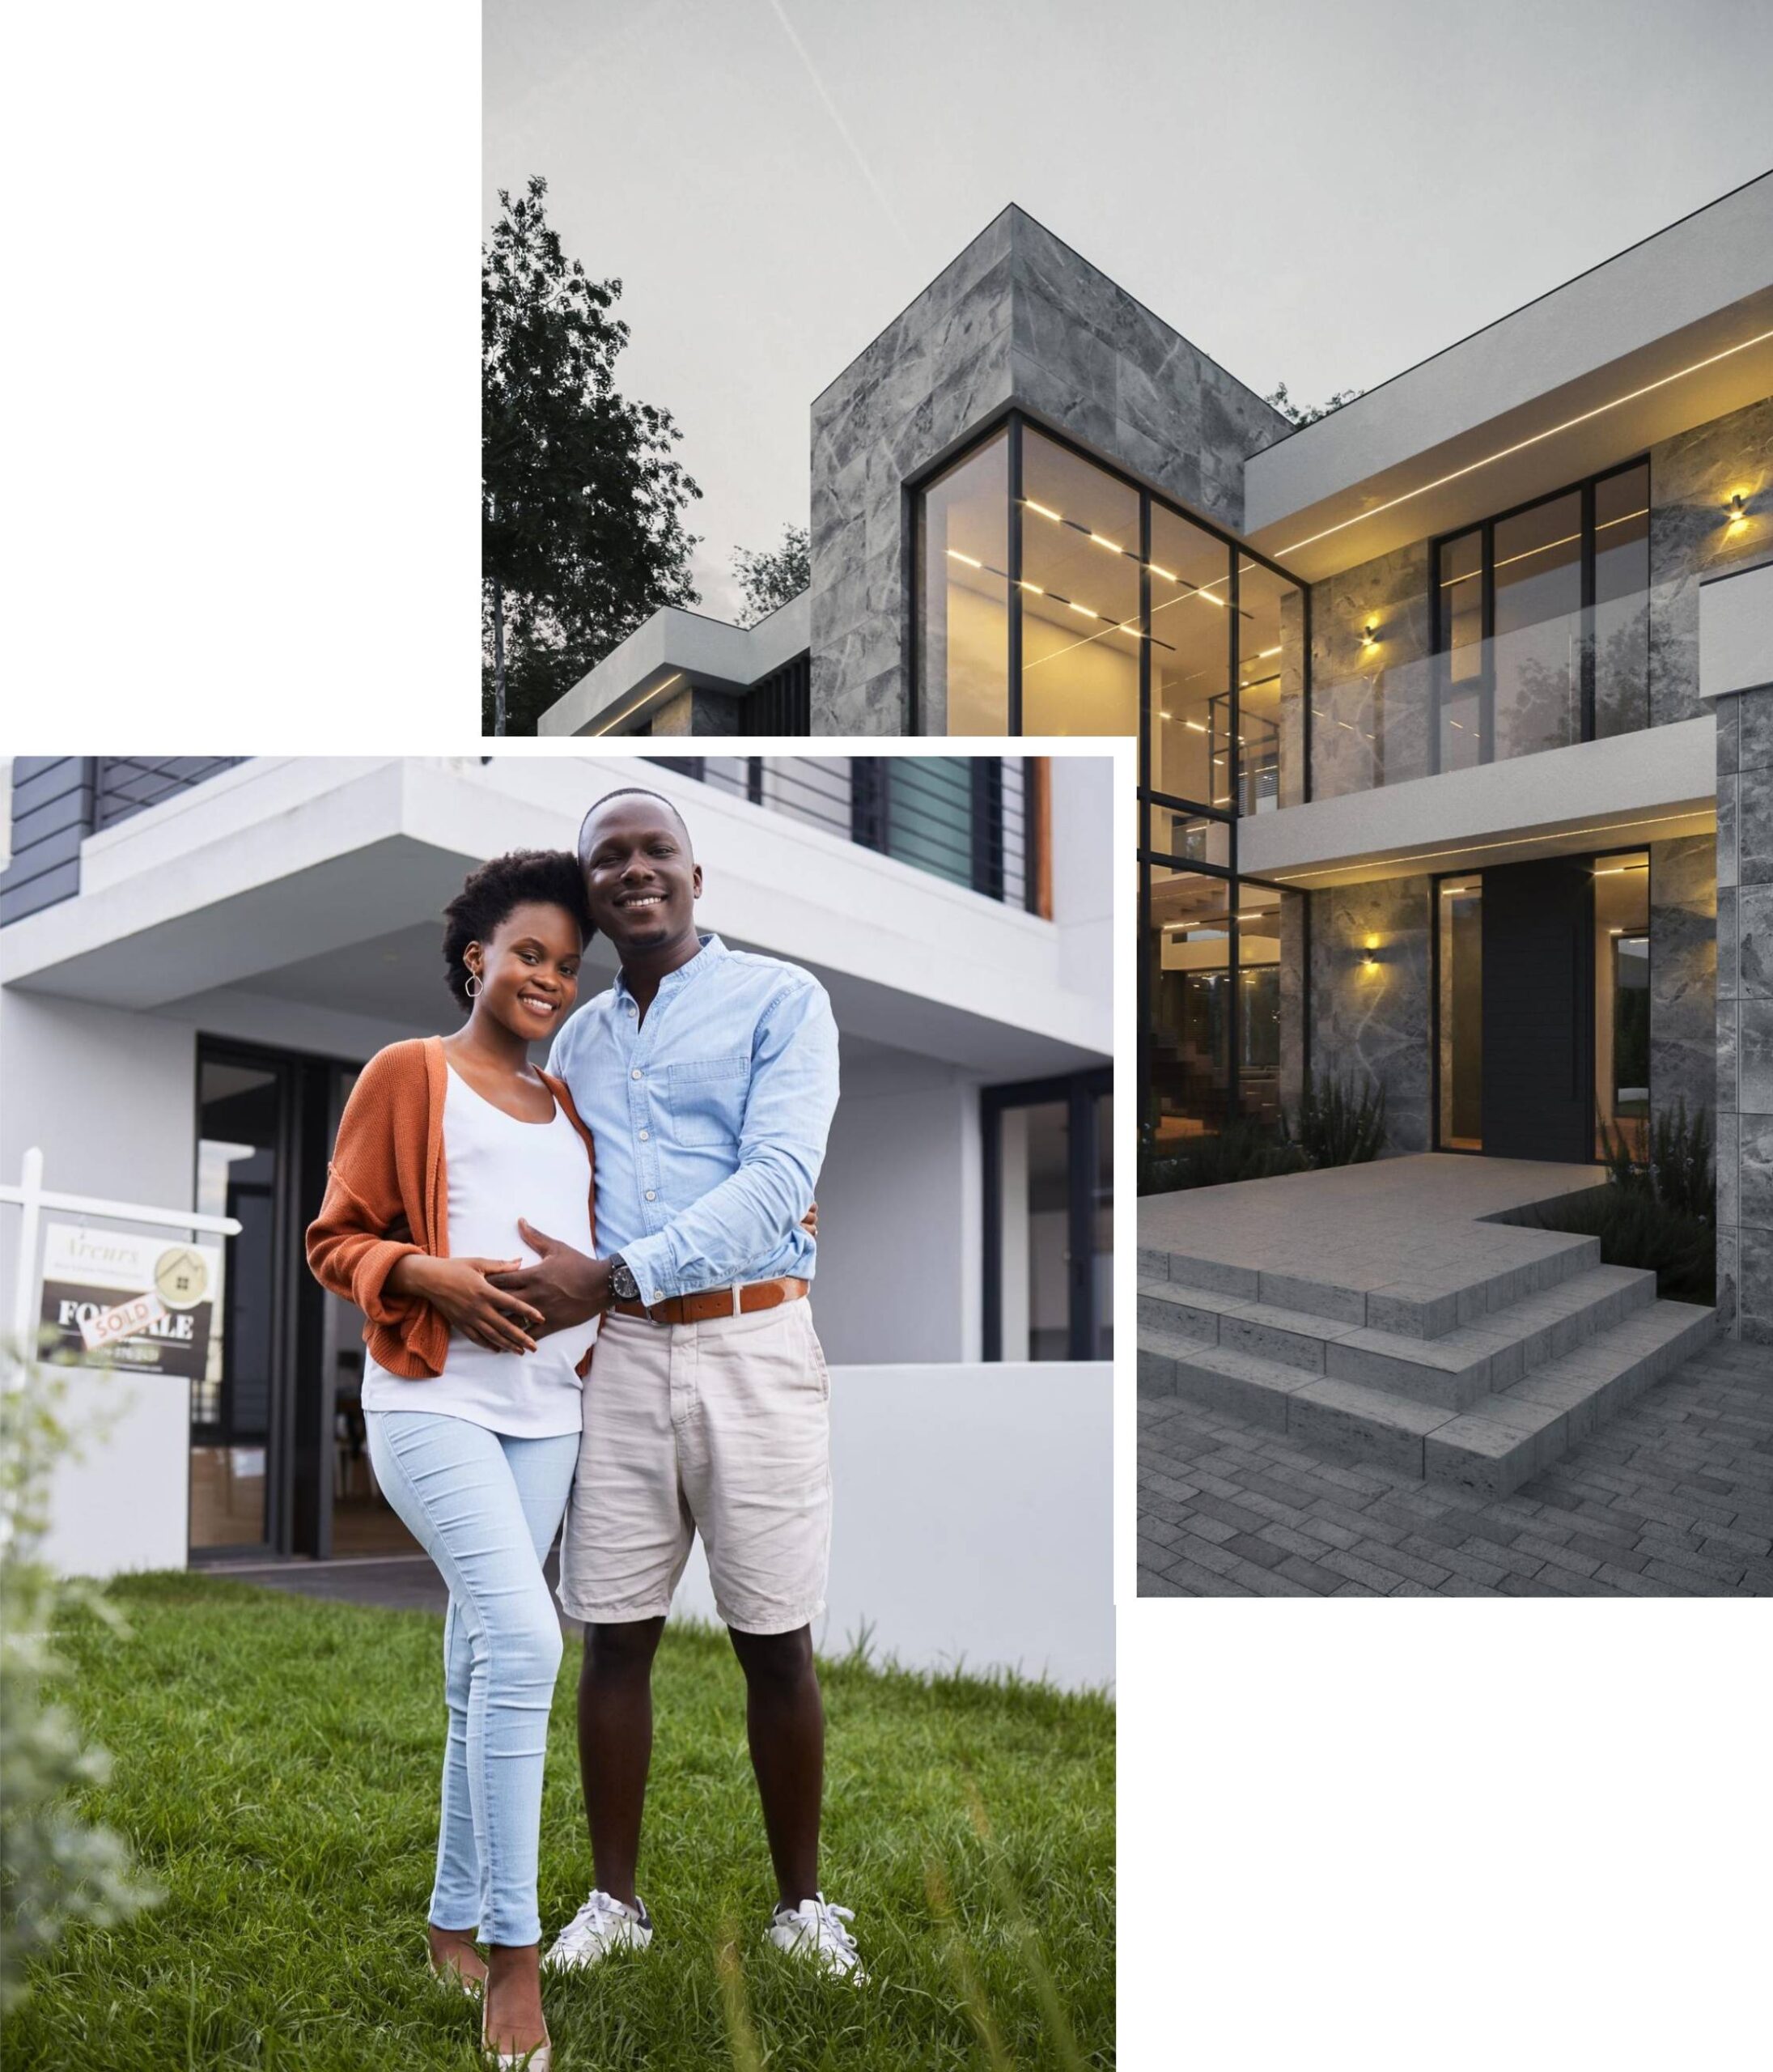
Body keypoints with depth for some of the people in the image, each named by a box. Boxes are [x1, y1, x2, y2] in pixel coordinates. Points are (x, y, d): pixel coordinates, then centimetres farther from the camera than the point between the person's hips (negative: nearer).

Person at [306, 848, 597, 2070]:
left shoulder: (567, 1106, 18)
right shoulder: (408, 1074, 1)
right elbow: (334, 1240, -3)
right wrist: (439, 1277, -19)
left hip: (548, 1409, 6)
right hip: (435, 1401, -6)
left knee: (483, 1667, 13)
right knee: (523, 1640, -17)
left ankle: (456, 1922, 28)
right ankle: (516, 1947, -3)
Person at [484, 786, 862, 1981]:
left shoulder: (780, 1000, -2)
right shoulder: (576, 1039, 15)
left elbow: (779, 1181, -14)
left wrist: (611, 1275, -19)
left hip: (754, 1344, -4)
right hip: (617, 1352, 4)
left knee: (776, 1644, 6)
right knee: (614, 1636, 10)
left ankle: (803, 1905, 24)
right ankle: (615, 1899, 28)